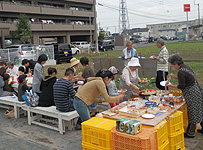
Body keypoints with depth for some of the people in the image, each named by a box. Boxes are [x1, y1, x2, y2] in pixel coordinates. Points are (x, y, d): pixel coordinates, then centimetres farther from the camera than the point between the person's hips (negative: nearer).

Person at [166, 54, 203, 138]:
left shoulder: (181, 72, -21)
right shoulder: (186, 67, 9)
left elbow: (181, 86, -17)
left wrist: (171, 85, -5)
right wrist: (175, 77, 16)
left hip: (191, 94, -10)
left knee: (192, 113, 1)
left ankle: (191, 133, 13)